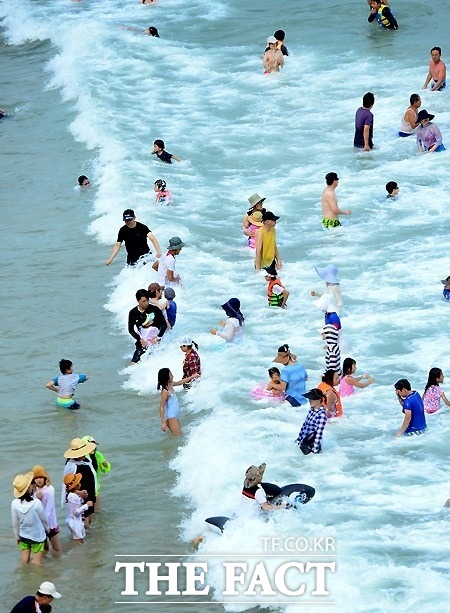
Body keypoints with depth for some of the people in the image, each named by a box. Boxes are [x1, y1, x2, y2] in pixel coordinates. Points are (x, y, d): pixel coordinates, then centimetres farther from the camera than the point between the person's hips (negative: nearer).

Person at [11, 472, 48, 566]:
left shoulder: (15, 504, -19)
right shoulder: (36, 503, -27)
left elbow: (15, 523, -7)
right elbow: (43, 519, -9)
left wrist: (17, 537, 11)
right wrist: (47, 528, 14)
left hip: (23, 536, 3)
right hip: (37, 536, -3)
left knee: (25, 561, 18)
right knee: (36, 563, 9)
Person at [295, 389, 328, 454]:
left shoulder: (322, 414, -18)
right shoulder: (311, 410, 6)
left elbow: (319, 433, -19)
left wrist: (315, 449, -20)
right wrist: (298, 439, 18)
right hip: (303, 442, 8)